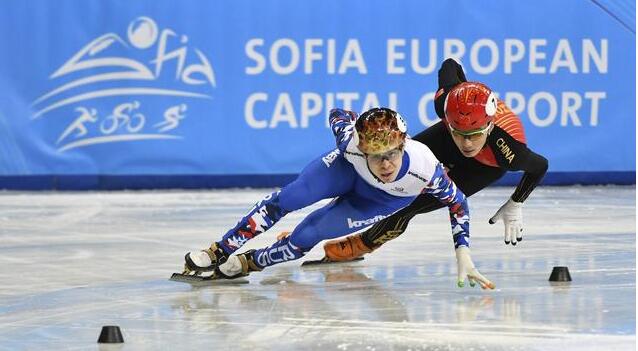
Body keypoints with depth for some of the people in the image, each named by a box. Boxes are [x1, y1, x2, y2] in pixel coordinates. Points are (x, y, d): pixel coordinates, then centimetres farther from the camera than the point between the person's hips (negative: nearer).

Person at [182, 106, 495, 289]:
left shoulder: (425, 167, -43)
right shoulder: (351, 143, -41)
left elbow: (457, 203, -25)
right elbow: (339, 114, -17)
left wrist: (463, 254, -28)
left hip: (379, 202, 0)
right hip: (347, 171, 0)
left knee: (307, 236, -11)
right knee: (286, 200, -15)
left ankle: (248, 263, 13)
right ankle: (219, 252, -1)